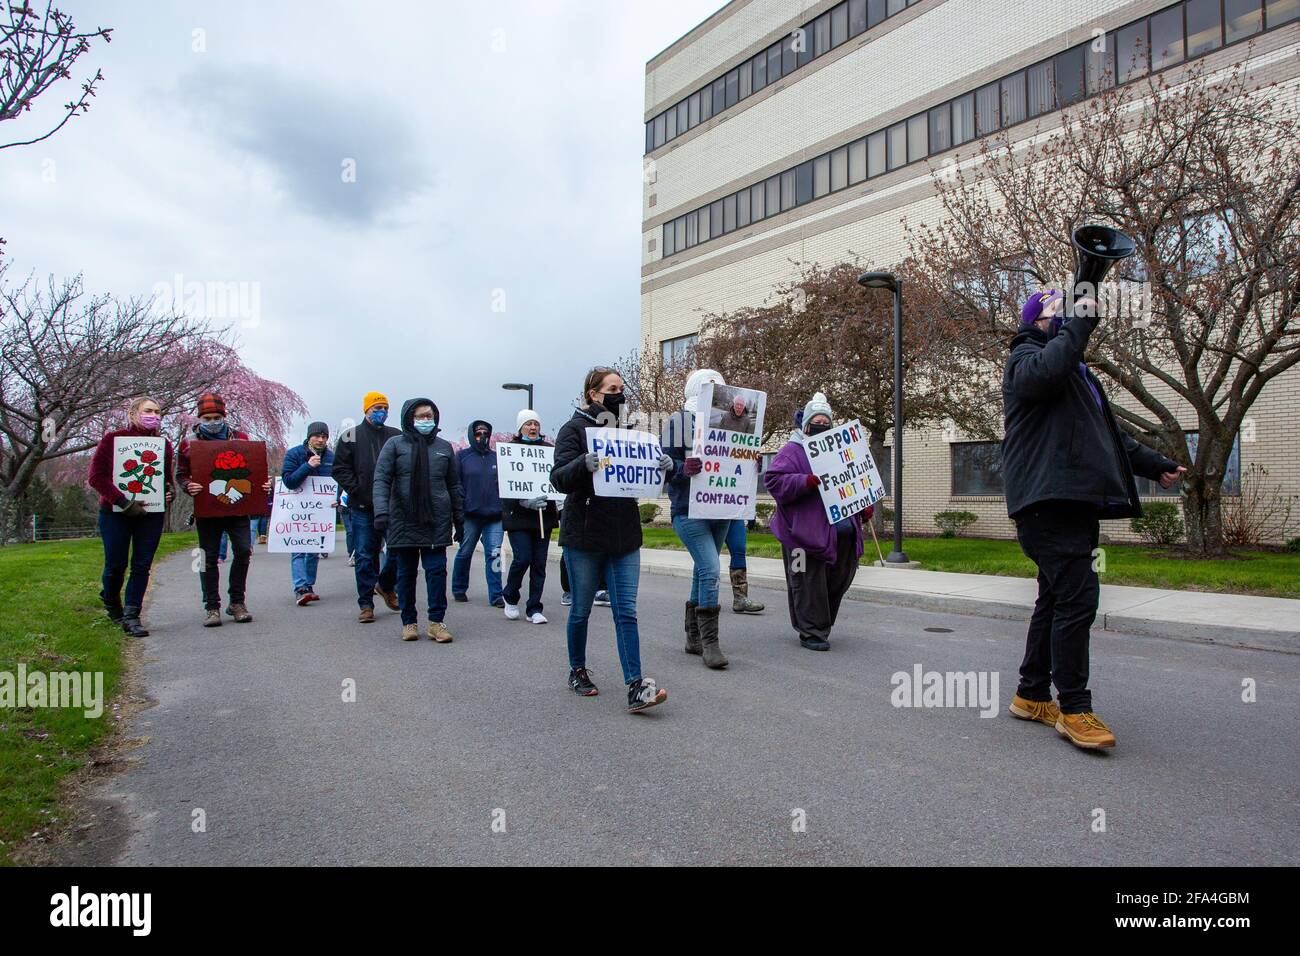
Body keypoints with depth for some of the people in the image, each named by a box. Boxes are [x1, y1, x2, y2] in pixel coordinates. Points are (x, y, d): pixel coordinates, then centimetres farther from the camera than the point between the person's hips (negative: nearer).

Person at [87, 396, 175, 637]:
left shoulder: (163, 444, 9)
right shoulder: (113, 439, -1)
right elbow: (96, 476, -7)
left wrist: (169, 492, -2)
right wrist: (123, 502, -16)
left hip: (151, 514, 3)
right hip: (115, 513, -2)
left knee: (142, 566, -1)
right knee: (116, 565, 3)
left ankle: (131, 615, 5)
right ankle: (112, 604, 31)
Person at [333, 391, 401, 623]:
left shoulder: (397, 437, 10)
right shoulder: (351, 436, 6)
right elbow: (340, 468, 3)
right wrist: (357, 490, -8)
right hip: (363, 508, -2)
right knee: (365, 556, 2)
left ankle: (386, 585, 30)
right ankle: (366, 604, 10)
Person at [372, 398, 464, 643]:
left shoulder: (444, 447, 11)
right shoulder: (395, 445, 3)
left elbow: (454, 486, 14)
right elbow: (381, 480, -5)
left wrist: (459, 521, 12)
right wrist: (381, 511, -20)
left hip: (437, 522, 1)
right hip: (403, 521, -1)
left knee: (437, 570, -2)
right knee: (406, 573, 7)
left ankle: (436, 622, 7)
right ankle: (409, 622, 18)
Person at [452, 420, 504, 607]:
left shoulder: (497, 457, 12)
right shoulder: (462, 456, 4)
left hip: (495, 516, 2)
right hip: (470, 515, -1)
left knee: (494, 554, -3)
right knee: (464, 553, 9)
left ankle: (496, 596, 1)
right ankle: (459, 589, 27)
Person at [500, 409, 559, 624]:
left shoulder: (548, 449, 10)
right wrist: (525, 502, -19)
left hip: (544, 515, 3)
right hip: (518, 516, -3)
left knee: (539, 562, 4)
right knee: (523, 558, -9)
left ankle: (534, 608, 13)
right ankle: (510, 597, 18)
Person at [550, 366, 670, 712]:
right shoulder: (574, 429, -4)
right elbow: (559, 479, -14)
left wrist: (664, 466, -9)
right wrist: (584, 463, -35)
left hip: (625, 537, 4)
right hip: (584, 537, -4)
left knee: (626, 612, -2)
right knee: (581, 610, 9)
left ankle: (635, 688, -5)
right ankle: (577, 671, 29)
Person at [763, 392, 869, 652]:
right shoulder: (793, 450, 0)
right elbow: (774, 480, -14)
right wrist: (808, 482, -24)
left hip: (842, 530, 7)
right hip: (808, 531, -7)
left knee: (839, 579, 12)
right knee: (810, 582, -4)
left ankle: (821, 624, 30)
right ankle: (811, 633, 6)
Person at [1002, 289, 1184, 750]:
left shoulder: (1077, 370, 30)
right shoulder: (1025, 358, 0)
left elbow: (1111, 433, 35)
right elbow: (1046, 371, -27)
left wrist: (1156, 465, 29)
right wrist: (1080, 321, -15)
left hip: (1077, 500, 10)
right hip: (1047, 500, -10)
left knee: (1057, 596, 12)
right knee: (1077, 594, -16)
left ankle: (1032, 695, 21)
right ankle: (1074, 708, -10)